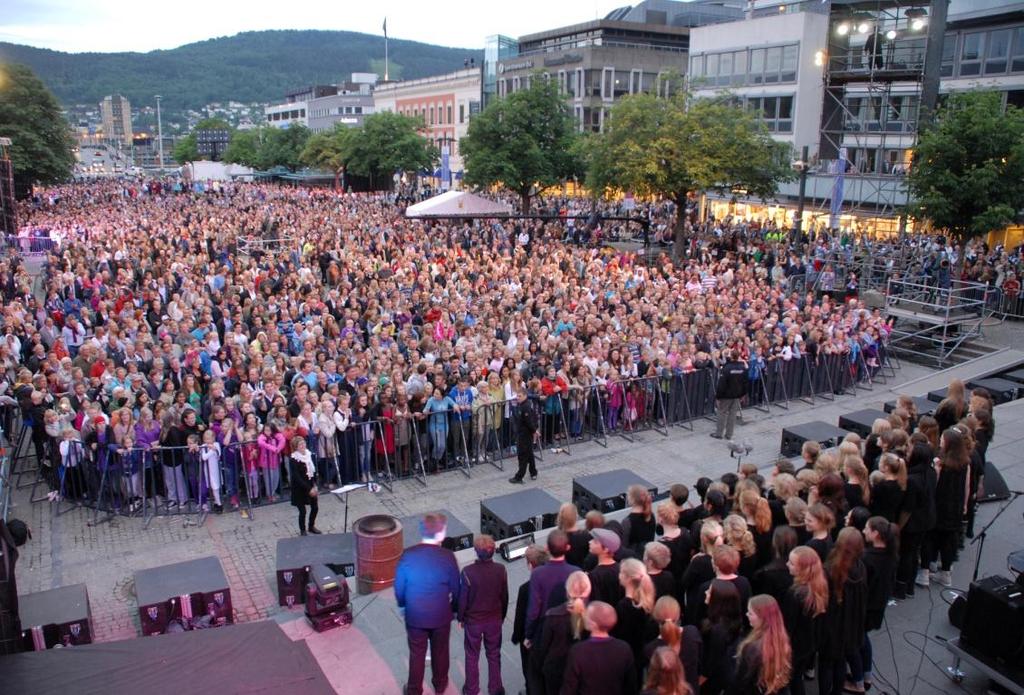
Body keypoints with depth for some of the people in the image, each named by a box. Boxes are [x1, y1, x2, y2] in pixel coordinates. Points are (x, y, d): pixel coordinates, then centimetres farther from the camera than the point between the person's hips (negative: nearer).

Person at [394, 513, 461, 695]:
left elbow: (399, 585, -6)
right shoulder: (448, 557, -21)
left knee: (417, 653, 19)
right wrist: (454, 609, 9)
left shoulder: (408, 555, -18)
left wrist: (402, 605, 13)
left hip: (415, 615, 0)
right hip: (441, 615, 0)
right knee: (440, 651, 23)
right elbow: (455, 589, -9)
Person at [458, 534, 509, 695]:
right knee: (494, 655, 20)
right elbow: (504, 597, -4)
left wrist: (461, 617, 3)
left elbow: (463, 598, -14)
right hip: (495, 619, 2)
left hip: (473, 620, -2)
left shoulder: (468, 572, -25)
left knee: (472, 656, 18)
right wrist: (502, 616, 12)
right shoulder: (500, 570, -16)